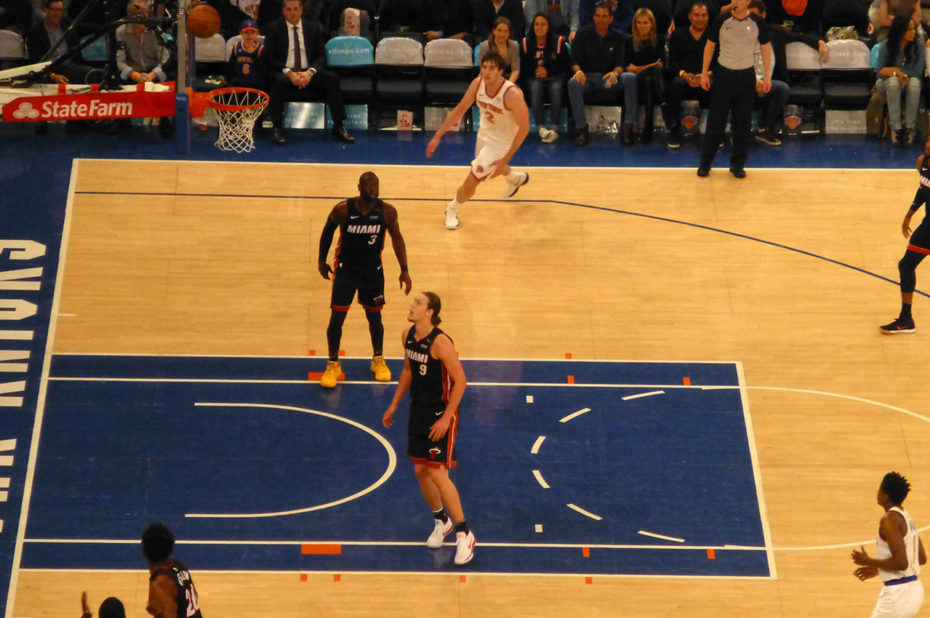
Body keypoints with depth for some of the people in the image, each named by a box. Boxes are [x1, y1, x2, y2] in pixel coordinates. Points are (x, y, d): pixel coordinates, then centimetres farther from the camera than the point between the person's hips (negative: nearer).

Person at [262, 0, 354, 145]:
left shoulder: (313, 27, 11)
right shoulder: (274, 29, 4)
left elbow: (321, 56, 6)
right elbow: (269, 59, -3)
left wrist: (310, 72, -16)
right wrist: (288, 72, -19)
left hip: (308, 73, 3)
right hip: (283, 73, -3)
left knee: (332, 78, -24)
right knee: (280, 81, -38)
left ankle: (338, 127, -20)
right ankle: (277, 129, -30)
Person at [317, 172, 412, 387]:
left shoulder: (387, 211, -14)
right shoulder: (343, 209, -19)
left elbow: (396, 237, 2)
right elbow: (327, 231, -1)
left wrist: (404, 270, 2)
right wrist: (322, 261, 7)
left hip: (373, 270, 2)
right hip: (345, 269, -2)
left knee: (374, 317, 12)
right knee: (337, 317, -3)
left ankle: (378, 360, 34)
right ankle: (333, 365, 15)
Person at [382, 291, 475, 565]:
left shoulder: (440, 342, -22)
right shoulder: (408, 336, 2)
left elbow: (460, 380, -19)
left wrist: (446, 417, -21)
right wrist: (394, 404, 19)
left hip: (441, 413, -8)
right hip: (418, 410, 8)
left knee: (437, 473, -11)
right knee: (421, 471, 12)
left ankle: (464, 534, 1)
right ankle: (441, 520, 35)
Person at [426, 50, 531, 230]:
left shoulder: (512, 94, -36)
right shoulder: (478, 84, -19)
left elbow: (524, 127, -26)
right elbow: (460, 109, -4)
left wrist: (505, 159, -27)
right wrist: (437, 136, -5)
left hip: (501, 141, -6)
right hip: (485, 132, 6)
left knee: (472, 180, -9)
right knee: (488, 168, 34)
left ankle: (453, 209, 22)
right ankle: (516, 178, 67)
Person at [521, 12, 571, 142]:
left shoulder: (558, 42, 1)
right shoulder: (526, 43, 4)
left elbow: (566, 64, 4)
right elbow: (522, 66, 8)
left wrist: (548, 72, -7)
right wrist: (534, 72, -10)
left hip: (554, 77, -1)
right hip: (534, 77, 1)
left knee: (556, 88, -33)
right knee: (535, 88, -33)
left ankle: (555, 128, -40)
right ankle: (541, 127, -44)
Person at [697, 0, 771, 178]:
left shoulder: (757, 23, -3)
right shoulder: (721, 21, -5)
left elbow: (765, 47, 7)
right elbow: (710, 45, 5)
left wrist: (766, 76, 3)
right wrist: (704, 72, 3)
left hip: (746, 76, 1)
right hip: (724, 75, -1)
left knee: (743, 123, 4)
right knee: (715, 121, 1)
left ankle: (737, 165, 15)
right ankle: (705, 163, 11)